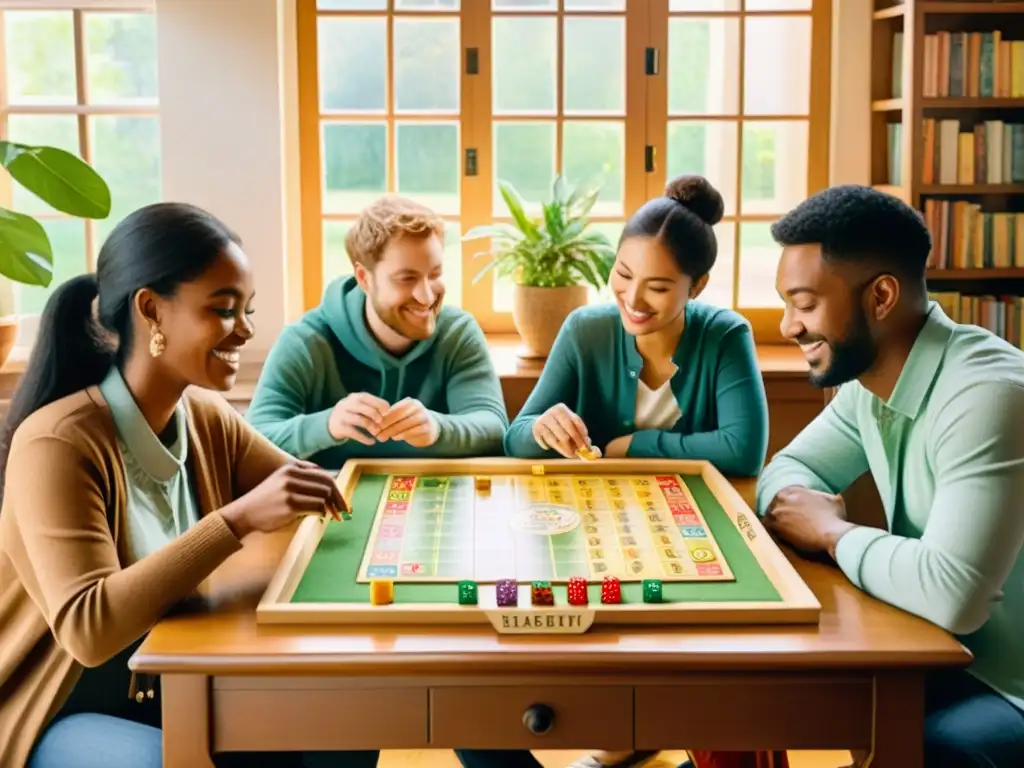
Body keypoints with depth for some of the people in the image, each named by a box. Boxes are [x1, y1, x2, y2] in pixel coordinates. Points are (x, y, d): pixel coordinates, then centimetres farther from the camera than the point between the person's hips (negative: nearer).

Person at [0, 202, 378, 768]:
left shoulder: (206, 417, -3)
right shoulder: (58, 444, -25)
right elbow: (88, 629, -35)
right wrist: (238, 519, -41)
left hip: (170, 689, 7)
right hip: (54, 717, -7)